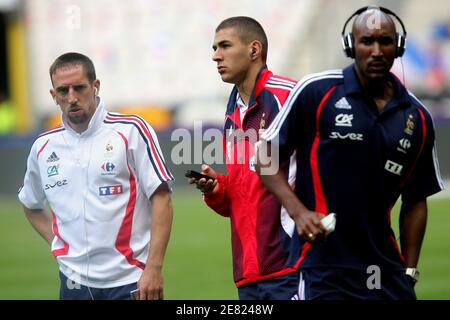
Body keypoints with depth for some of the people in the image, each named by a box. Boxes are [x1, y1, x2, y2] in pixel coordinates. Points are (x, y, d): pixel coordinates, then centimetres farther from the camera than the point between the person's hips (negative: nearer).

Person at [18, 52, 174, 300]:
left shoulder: (132, 131, -3)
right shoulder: (43, 147, 9)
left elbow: (160, 198, -6)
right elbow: (31, 205, 25)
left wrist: (154, 268, -13)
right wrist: (58, 244, 9)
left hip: (130, 281, -3)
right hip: (74, 282, 4)